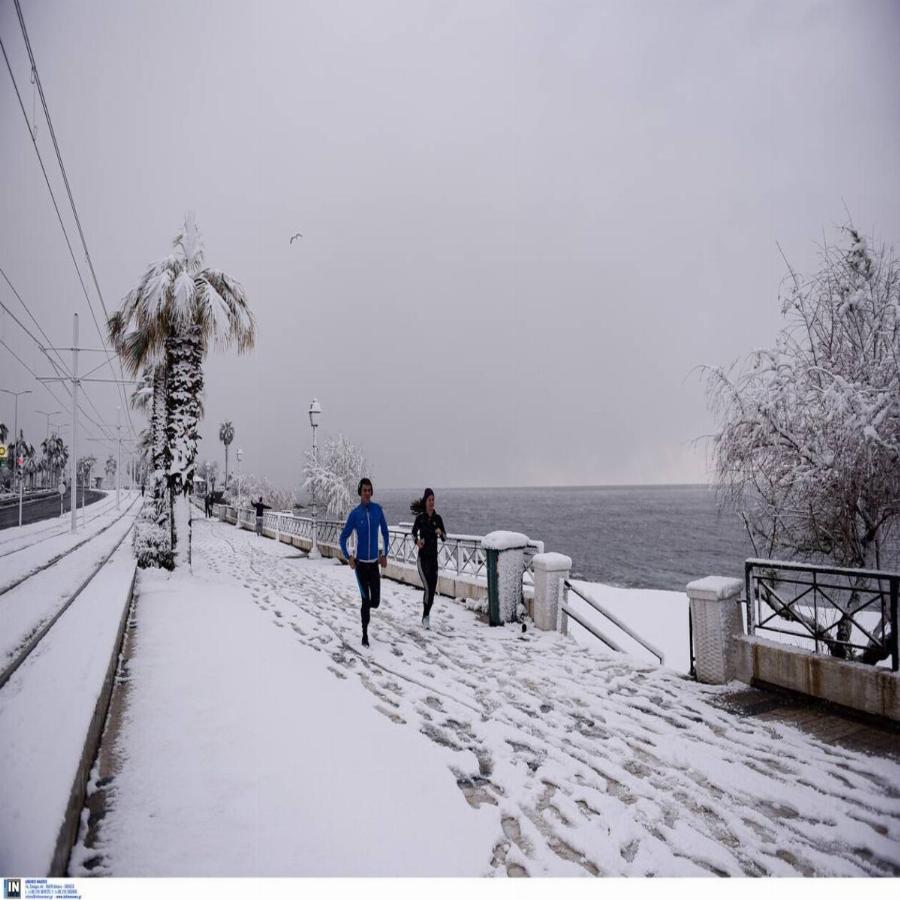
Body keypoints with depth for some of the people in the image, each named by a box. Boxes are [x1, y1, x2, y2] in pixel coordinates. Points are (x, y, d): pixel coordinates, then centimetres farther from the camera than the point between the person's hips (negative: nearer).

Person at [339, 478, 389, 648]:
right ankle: (365, 634, 12)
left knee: (375, 601, 3)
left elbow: (385, 533, 12)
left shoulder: (378, 509, -1)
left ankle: (365, 607, 38)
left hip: (374, 562, 2)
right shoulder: (354, 514, -7)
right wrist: (348, 557, -9)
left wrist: (385, 554, 11)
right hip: (360, 563, -2)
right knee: (366, 600, -3)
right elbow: (343, 538, 1)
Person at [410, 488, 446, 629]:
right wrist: (417, 541, -16)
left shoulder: (437, 518, 4)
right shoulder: (420, 518, -5)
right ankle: (425, 617, 0)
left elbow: (445, 538, 5)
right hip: (423, 557, -4)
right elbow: (413, 533, 5)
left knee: (433, 588, 7)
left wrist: (440, 533, -17)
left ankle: (426, 615, 25)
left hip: (434, 557, 4)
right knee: (427, 587, -11)